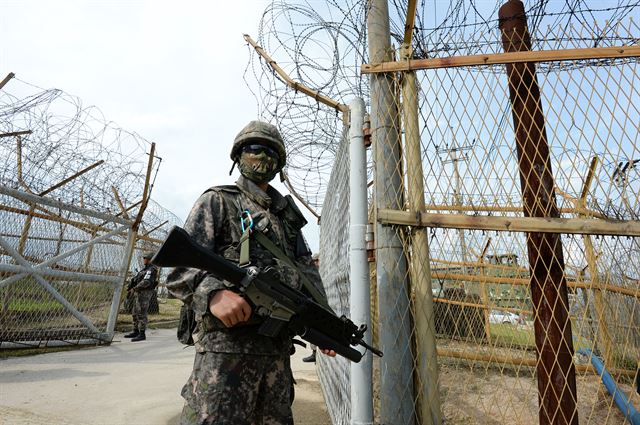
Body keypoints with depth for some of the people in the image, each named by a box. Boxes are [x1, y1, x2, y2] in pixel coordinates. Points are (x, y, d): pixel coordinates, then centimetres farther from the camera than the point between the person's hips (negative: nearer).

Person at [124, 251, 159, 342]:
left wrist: (134, 289, -21)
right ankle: (136, 332, 24)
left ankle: (142, 334, -3)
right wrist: (129, 286, 2)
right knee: (135, 313, 15)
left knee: (141, 314, -8)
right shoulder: (145, 268, 19)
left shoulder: (151, 269, -14)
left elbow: (146, 282, -26)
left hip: (144, 294, -10)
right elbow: (135, 278, 17)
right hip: (138, 294, 10)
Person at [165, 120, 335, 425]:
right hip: (226, 343, -5)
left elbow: (307, 272, 17)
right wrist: (213, 292, -29)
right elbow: (180, 268, -8)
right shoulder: (217, 201, 2)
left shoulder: (288, 215, 18)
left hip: (278, 346, 6)